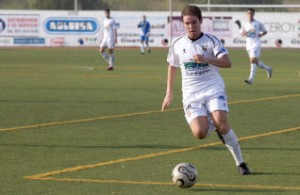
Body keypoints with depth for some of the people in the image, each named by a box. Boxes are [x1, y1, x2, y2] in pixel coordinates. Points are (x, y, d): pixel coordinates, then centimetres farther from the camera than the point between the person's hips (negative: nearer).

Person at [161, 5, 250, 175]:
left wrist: (206, 59, -31)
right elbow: (172, 67, 23)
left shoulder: (211, 41, -4)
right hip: (191, 95, 2)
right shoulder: (178, 45, 6)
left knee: (222, 124, -24)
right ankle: (213, 125, 19)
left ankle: (240, 163, -7)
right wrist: (169, 94, 23)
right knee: (200, 133, -20)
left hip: (213, 89, -2)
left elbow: (227, 63, -16)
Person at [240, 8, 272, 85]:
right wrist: (244, 33, -10)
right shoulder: (244, 24, 7)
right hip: (248, 44, 5)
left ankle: (251, 79, -20)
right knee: (255, 62, 13)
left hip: (256, 44, -5)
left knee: (253, 61, -17)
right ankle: (268, 69, 38)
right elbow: (241, 33, 13)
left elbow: (265, 31, 9)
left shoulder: (258, 23, -2)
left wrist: (260, 35, -11)